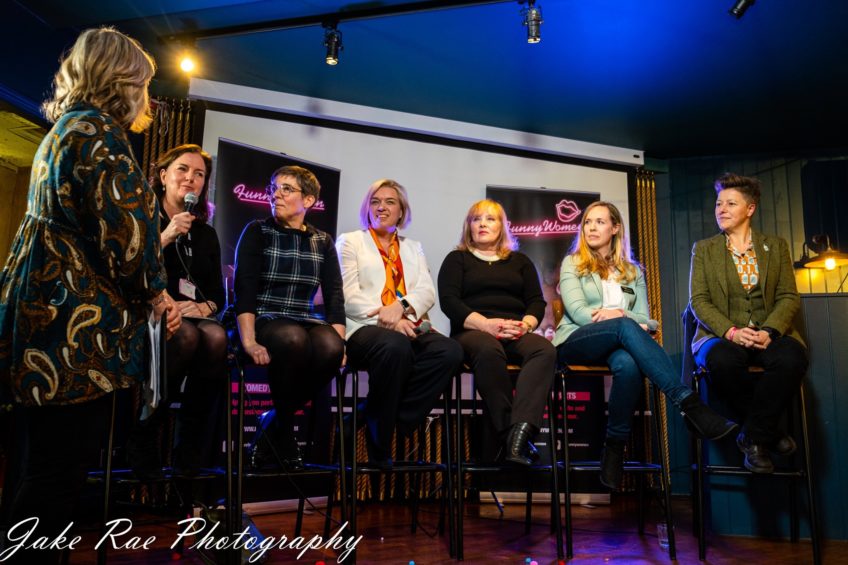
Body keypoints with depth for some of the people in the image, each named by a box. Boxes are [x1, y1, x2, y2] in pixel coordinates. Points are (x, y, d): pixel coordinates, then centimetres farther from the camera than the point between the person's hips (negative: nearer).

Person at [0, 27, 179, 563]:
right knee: (57, 476, -2)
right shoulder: (99, 133, -12)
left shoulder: (66, 128, 19)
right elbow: (127, 235, -18)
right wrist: (156, 294, -3)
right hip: (78, 330, -10)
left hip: (44, 316, 10)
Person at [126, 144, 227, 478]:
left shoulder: (206, 234, 19)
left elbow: (218, 295, 14)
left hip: (194, 317, 3)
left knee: (216, 337, -33)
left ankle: (191, 441, -23)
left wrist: (203, 307, -9)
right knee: (187, 336, -37)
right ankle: (143, 436, -20)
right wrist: (163, 238, -12)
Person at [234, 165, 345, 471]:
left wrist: (339, 341, -10)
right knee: (293, 339, -38)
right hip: (265, 320, -3)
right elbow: (244, 289, -7)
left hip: (307, 321, 3)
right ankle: (284, 431, -13)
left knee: (330, 346, -33)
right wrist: (249, 342, -22)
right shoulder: (257, 231, 5)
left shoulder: (323, 241, 13)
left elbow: (334, 296, 6)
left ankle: (274, 425, -10)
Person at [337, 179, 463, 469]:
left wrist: (401, 306, -12)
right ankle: (378, 442, -21)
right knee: (396, 347, -39)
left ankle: (396, 424, -21)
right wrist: (387, 320, -15)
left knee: (450, 350, -29)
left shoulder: (413, 247, 27)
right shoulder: (350, 241, 16)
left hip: (409, 326, 4)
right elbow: (349, 296, 1)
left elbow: (428, 292, 11)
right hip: (366, 327, -4)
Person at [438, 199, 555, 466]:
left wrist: (525, 324, -10)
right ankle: (511, 434, -36)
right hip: (472, 331, -2)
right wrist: (486, 324, -15)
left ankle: (519, 432, -46)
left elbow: (537, 301, 14)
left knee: (545, 350, -32)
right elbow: (449, 301, 1)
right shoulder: (457, 259, 17)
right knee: (489, 350, -39)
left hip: (516, 334, 3)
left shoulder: (520, 261, 25)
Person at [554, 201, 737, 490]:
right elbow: (577, 311, -2)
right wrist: (623, 319, -12)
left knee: (628, 364, -38)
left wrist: (619, 314, -12)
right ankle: (689, 403, -44)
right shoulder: (572, 264, 13)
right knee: (625, 327, -37)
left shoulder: (633, 271, 22)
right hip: (575, 343, -2)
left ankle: (615, 447, -25)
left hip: (617, 346, 2)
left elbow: (644, 319, 11)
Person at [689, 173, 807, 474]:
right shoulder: (703, 249, 12)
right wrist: (731, 331, -16)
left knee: (792, 356, -34)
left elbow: (789, 297, 7)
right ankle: (769, 429, -11)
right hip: (723, 336, -1)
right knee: (722, 360, -37)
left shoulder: (777, 246, 15)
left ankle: (755, 437, -15)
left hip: (768, 334, 1)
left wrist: (770, 331, -14)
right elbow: (698, 300, 2)